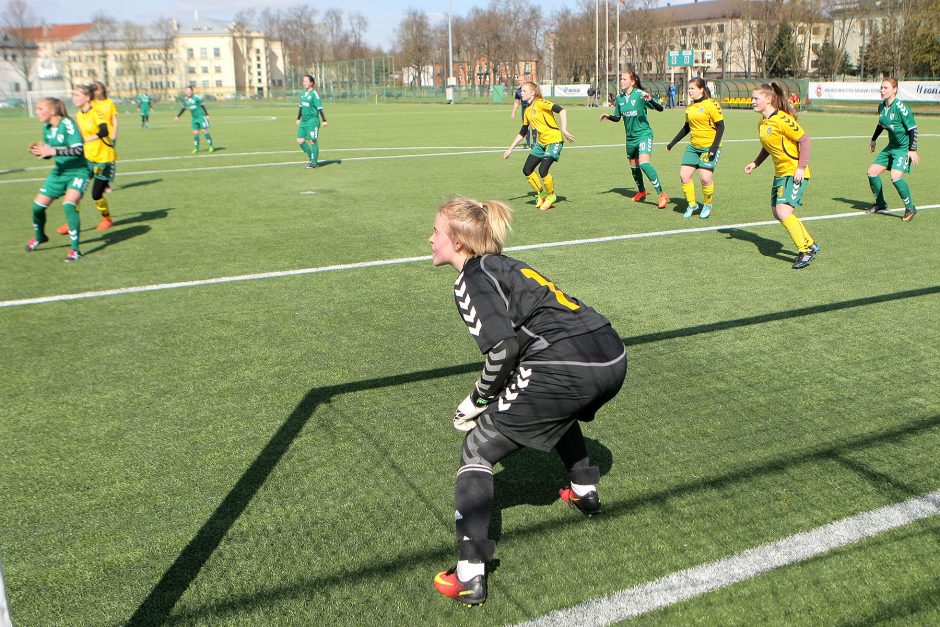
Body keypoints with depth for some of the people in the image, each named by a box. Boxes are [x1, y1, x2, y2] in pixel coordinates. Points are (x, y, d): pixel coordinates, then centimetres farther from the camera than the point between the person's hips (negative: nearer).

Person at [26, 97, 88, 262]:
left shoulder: (67, 124, -18)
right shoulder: (47, 128, 4)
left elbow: (79, 149, -28)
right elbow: (48, 153, 15)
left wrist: (53, 151, -33)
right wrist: (38, 151, -7)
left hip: (78, 171, -7)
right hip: (59, 171, 8)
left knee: (69, 204, -27)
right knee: (38, 205, 6)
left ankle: (75, 250, -17)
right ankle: (39, 237, 37)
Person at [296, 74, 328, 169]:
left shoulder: (314, 94, -11)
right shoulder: (303, 93, 11)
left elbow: (320, 108, -13)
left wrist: (324, 120, -15)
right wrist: (298, 118, 26)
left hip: (313, 120, -8)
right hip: (304, 121, 8)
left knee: (313, 141, -3)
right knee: (300, 141, 5)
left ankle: (313, 163, 4)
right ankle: (311, 156, 22)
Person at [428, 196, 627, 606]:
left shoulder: (472, 280, -1)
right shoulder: (506, 265, 24)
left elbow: (504, 347, -16)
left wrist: (478, 400, 0)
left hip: (565, 369, -8)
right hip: (613, 359, 9)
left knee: (477, 449, 5)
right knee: (559, 411, 42)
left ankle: (470, 576, 0)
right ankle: (585, 491, 54)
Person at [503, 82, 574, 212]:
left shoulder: (540, 103, -11)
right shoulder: (527, 111, 13)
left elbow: (561, 110, -23)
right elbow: (522, 132, 23)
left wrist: (564, 130, -31)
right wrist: (510, 149, 24)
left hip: (554, 141, -8)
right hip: (541, 142, 8)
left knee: (543, 170, -21)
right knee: (527, 170, 2)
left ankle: (551, 196, 6)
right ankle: (541, 195, 21)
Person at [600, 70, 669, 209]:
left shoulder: (640, 94, -14)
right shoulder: (619, 97, 3)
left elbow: (660, 108, -18)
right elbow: (617, 117, 16)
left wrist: (650, 99, -36)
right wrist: (609, 117, -5)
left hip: (644, 134, -7)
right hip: (630, 137, 7)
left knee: (644, 163, -24)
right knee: (633, 165, 18)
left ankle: (661, 195, -17)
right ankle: (641, 191, 43)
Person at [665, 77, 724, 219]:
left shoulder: (711, 104, -11)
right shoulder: (690, 106, 10)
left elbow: (720, 126, -12)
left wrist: (715, 146, -20)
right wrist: (672, 143, 22)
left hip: (709, 147, -7)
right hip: (693, 146, 7)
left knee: (705, 177, -13)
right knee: (684, 175, -2)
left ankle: (707, 205, 12)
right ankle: (692, 204, 16)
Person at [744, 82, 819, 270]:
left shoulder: (782, 119, -19)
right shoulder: (762, 123, 8)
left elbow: (804, 139, -18)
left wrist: (801, 167, -21)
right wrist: (755, 163, 13)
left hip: (794, 172, -10)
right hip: (780, 172, 10)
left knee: (783, 210, -20)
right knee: (777, 212, 11)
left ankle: (806, 250, -7)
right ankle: (810, 244, 26)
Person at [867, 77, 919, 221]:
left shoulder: (900, 107, -21)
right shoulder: (881, 106, 2)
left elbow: (913, 128, -18)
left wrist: (912, 150, -22)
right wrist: (873, 140, 29)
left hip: (904, 148, -8)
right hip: (891, 146, 8)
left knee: (895, 177, -24)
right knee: (872, 172, 4)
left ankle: (910, 208, -6)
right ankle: (880, 204, 23)